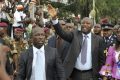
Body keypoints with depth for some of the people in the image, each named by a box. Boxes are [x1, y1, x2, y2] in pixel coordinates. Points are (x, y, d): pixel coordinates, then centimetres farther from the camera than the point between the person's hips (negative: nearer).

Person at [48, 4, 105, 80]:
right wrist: (54, 18, -27)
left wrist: (97, 73, 5)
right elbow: (62, 33, -14)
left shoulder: (98, 39, 1)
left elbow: (101, 59, 7)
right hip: (75, 73, 1)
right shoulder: (75, 35, 3)